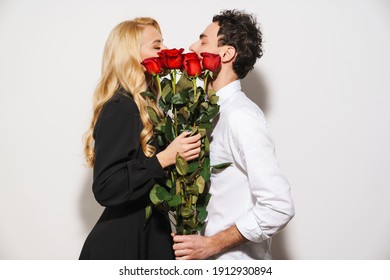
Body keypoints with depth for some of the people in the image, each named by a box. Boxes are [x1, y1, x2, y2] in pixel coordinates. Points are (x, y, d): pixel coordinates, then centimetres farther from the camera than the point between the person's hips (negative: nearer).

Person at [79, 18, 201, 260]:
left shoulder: (143, 106, 9)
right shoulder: (121, 108, -18)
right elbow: (105, 188, -24)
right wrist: (164, 159, -26)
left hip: (147, 233, 8)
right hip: (123, 242, -8)